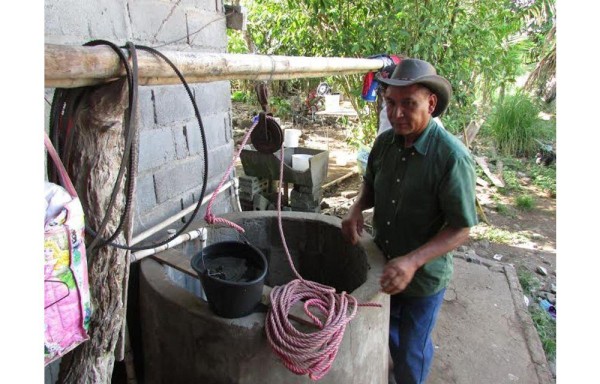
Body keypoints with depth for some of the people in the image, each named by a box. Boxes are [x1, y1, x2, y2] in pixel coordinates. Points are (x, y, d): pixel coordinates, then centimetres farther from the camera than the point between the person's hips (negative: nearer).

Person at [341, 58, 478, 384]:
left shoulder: (452, 157, -26)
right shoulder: (384, 142, -7)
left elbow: (461, 229, -22)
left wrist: (413, 261, -33)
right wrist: (357, 208, -11)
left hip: (424, 277, -6)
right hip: (382, 264, 6)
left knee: (412, 351, 15)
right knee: (385, 332, 28)